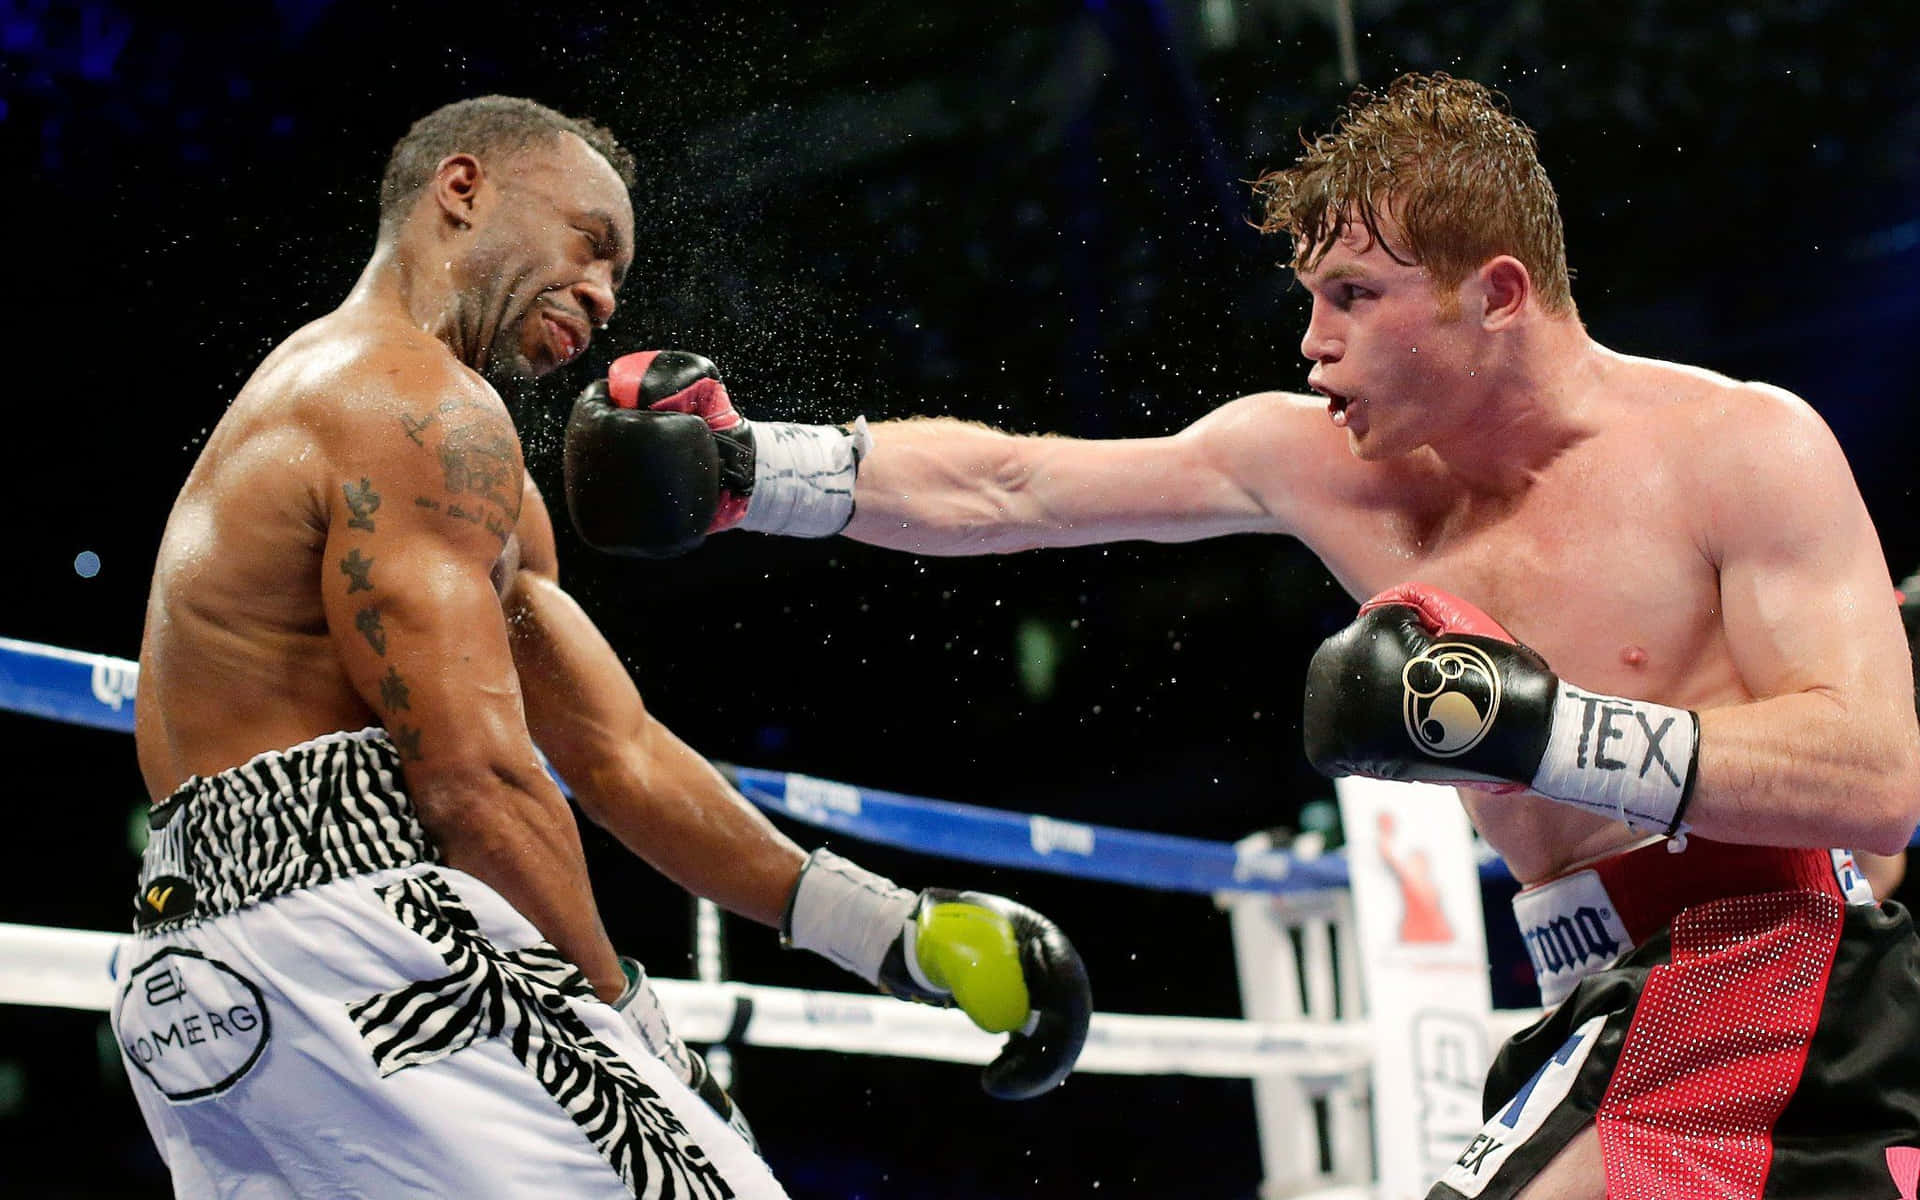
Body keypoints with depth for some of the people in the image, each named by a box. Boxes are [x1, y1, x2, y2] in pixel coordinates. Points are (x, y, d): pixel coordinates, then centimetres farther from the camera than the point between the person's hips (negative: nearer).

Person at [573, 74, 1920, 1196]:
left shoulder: (1742, 445, -10)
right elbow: (998, 489, 8)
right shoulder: (1316, 459, 6)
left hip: (1771, 1002, -6)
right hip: (1617, 1013, 6)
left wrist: (1531, 724, -27)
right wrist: (744, 471, 0)